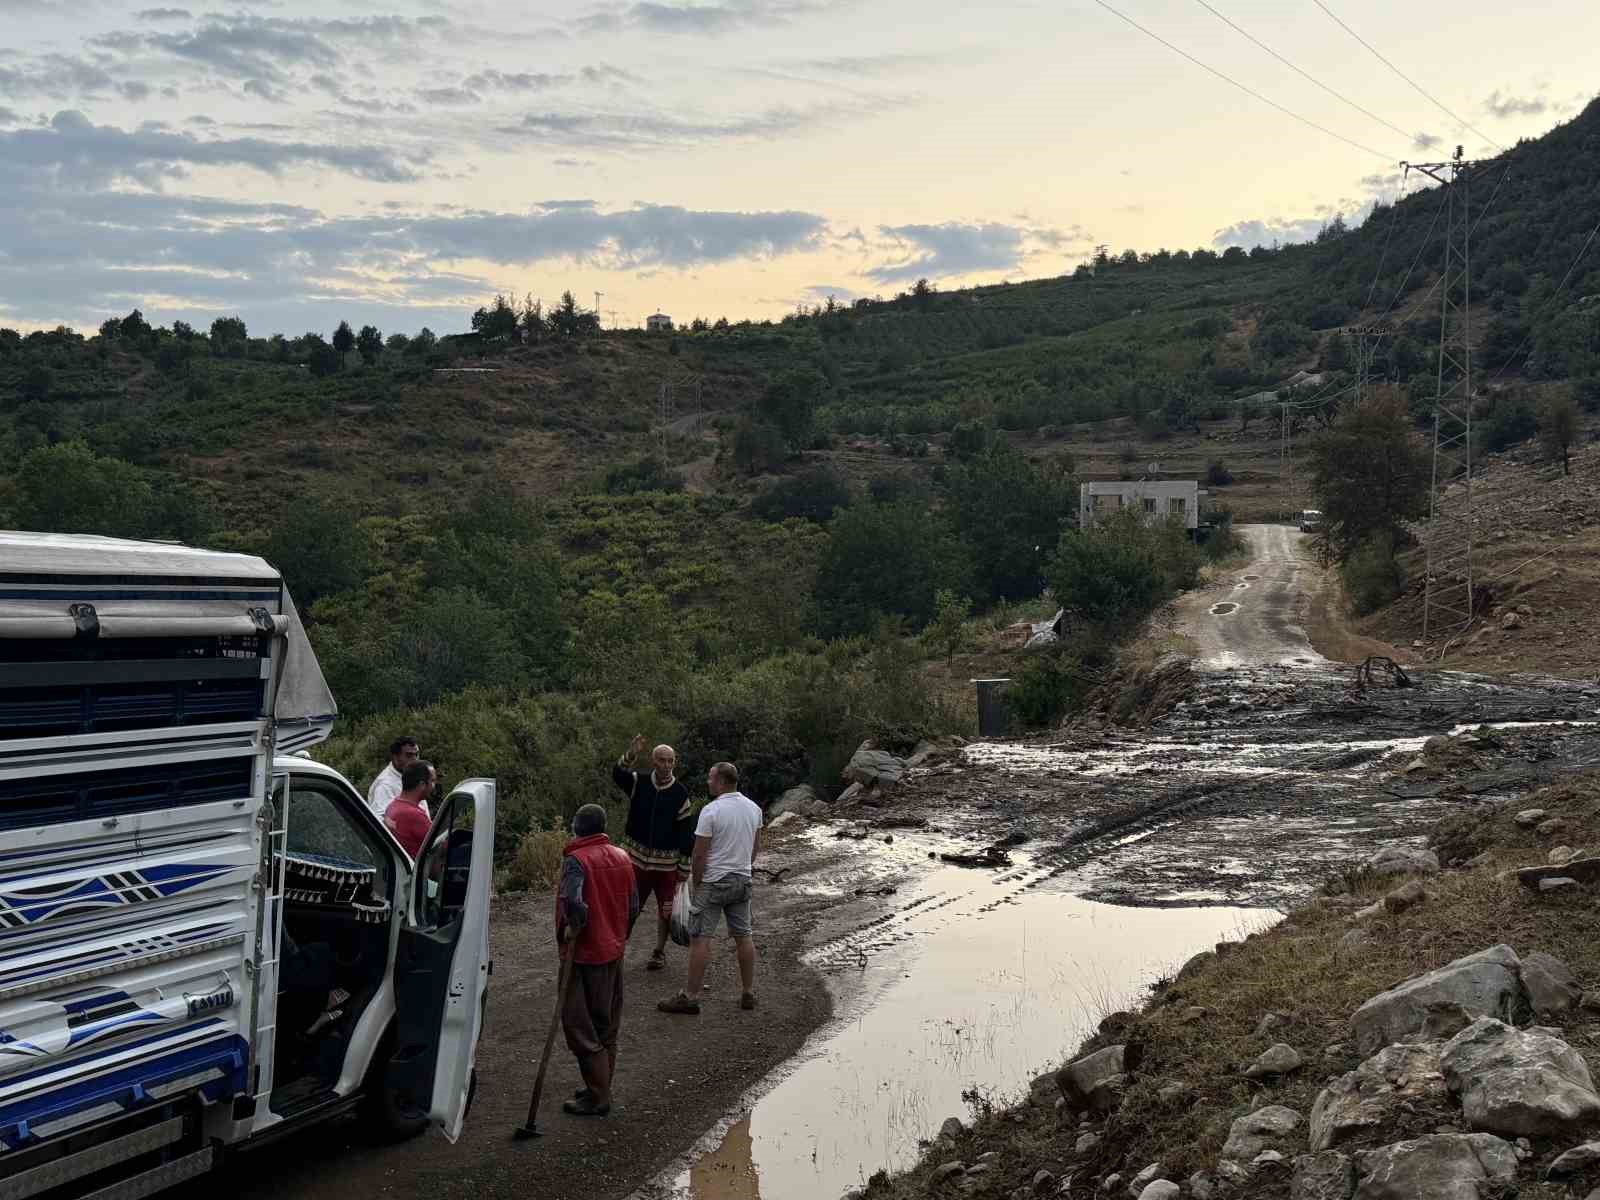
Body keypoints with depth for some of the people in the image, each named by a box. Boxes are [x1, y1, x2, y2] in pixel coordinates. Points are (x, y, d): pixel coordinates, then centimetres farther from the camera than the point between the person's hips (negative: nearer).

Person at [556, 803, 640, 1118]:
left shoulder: (576, 860, -16)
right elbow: (633, 907, 11)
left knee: (581, 1026, 0)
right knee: (607, 1025, 16)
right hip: (614, 952, 8)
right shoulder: (622, 858, 7)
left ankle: (597, 1097, 2)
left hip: (585, 954, -8)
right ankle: (601, 1088, 25)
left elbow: (573, 900, -34)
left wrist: (573, 927, -17)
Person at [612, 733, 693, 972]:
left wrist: (683, 869, -3)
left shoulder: (680, 794, -4)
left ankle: (660, 952, 23)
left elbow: (686, 833, -1)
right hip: (637, 856, 0)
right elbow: (618, 775, -24)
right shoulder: (639, 782, -2)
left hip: (667, 862, 0)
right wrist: (630, 756, -44)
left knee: (666, 909, 9)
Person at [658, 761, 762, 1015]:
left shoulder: (711, 811, -16)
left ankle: (691, 996, -2)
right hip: (742, 880, 7)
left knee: (700, 938, -3)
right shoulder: (754, 808, 5)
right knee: (744, 936, 13)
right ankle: (749, 994, 18)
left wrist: (696, 882, -2)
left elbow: (700, 854, -14)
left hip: (713, 881, -7)